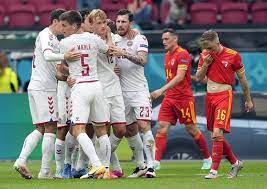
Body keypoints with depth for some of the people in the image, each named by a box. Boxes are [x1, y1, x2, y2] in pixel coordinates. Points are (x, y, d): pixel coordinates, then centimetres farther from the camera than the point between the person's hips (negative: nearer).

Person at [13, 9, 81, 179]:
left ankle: (21, 161, -1)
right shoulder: (46, 35, -9)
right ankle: (45, 171, -7)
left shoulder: (54, 39, 21)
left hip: (36, 87, 10)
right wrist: (64, 56, -44)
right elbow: (48, 56, -27)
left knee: (41, 129, 11)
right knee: (50, 129, -6)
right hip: (44, 87, -10)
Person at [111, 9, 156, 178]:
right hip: (121, 92, 4)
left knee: (144, 126, -14)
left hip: (139, 90, -4)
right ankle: (140, 166, 18)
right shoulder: (112, 39, 8)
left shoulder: (139, 39, -4)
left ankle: (151, 166, -14)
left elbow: (143, 61, -19)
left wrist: (125, 54, -33)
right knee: (130, 130, 8)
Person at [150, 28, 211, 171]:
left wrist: (161, 90, -28)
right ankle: (156, 162, -13)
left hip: (184, 98, -7)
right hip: (169, 98, 7)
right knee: (162, 127, -7)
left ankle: (207, 159, 20)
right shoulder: (167, 56, 13)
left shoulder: (182, 54, -14)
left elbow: (179, 77, -23)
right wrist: (166, 92, 14)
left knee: (191, 129, 3)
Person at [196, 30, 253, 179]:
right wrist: (205, 64, -9)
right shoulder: (205, 55, 5)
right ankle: (235, 163, 27)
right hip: (210, 96, 6)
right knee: (217, 136, 9)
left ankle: (214, 170, -14)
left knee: (217, 133, -18)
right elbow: (199, 78, 9)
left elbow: (242, 78, 2)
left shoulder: (233, 56, -9)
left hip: (224, 96, -6)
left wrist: (248, 100, 8)